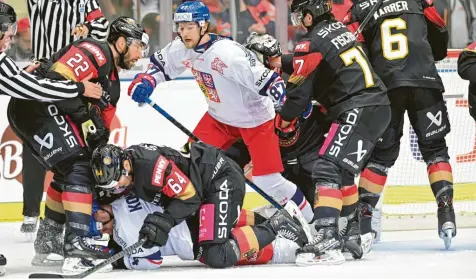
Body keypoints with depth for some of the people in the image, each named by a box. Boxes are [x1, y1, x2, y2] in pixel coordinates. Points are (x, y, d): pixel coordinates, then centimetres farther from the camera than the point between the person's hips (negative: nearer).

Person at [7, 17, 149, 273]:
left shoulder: (111, 82, 23)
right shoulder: (95, 53, -9)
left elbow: (101, 129, 22)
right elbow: (57, 79, -21)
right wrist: (86, 117, -21)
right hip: (37, 105, -11)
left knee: (68, 174, 19)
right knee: (77, 168, -16)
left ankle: (47, 246, 27)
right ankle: (76, 243, -25)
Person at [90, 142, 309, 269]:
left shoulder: (149, 165, -30)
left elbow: (189, 195, -24)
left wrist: (164, 221, -29)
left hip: (222, 181, -10)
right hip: (205, 190, 10)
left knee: (217, 257, -21)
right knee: (203, 254, 11)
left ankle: (277, 225, -9)